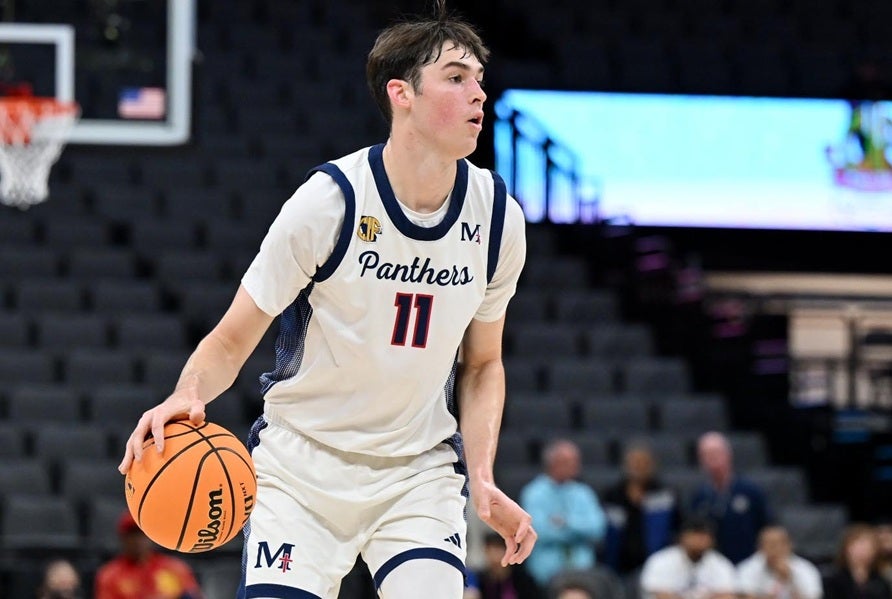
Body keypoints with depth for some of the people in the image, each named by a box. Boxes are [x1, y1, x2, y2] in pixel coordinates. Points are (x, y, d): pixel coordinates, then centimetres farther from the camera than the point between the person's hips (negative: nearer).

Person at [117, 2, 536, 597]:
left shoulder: (497, 217, -5)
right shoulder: (330, 201, -17)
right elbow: (231, 342, -10)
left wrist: (482, 478, -4)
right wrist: (187, 396, -32)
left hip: (419, 470, 2)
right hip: (301, 462, -2)